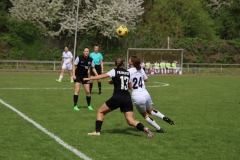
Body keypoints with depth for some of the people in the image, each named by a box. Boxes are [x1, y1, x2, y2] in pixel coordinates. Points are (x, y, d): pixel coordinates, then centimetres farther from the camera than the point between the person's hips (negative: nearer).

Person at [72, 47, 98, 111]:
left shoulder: (90, 59, -3)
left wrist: (97, 75, -5)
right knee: (77, 90, -14)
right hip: (78, 76, -3)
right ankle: (75, 106, -9)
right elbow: (74, 66, -7)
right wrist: (74, 75, -15)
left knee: (88, 91, 2)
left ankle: (89, 105, 20)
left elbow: (93, 68, 8)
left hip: (85, 76, 3)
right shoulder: (79, 58, -13)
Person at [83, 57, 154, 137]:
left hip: (117, 98, -4)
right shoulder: (127, 72, 15)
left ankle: (97, 131, 5)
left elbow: (102, 76, -5)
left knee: (100, 111, 14)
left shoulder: (114, 71, 1)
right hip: (127, 98, 4)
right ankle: (145, 129, -23)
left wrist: (89, 78, 3)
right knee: (131, 121, 1)